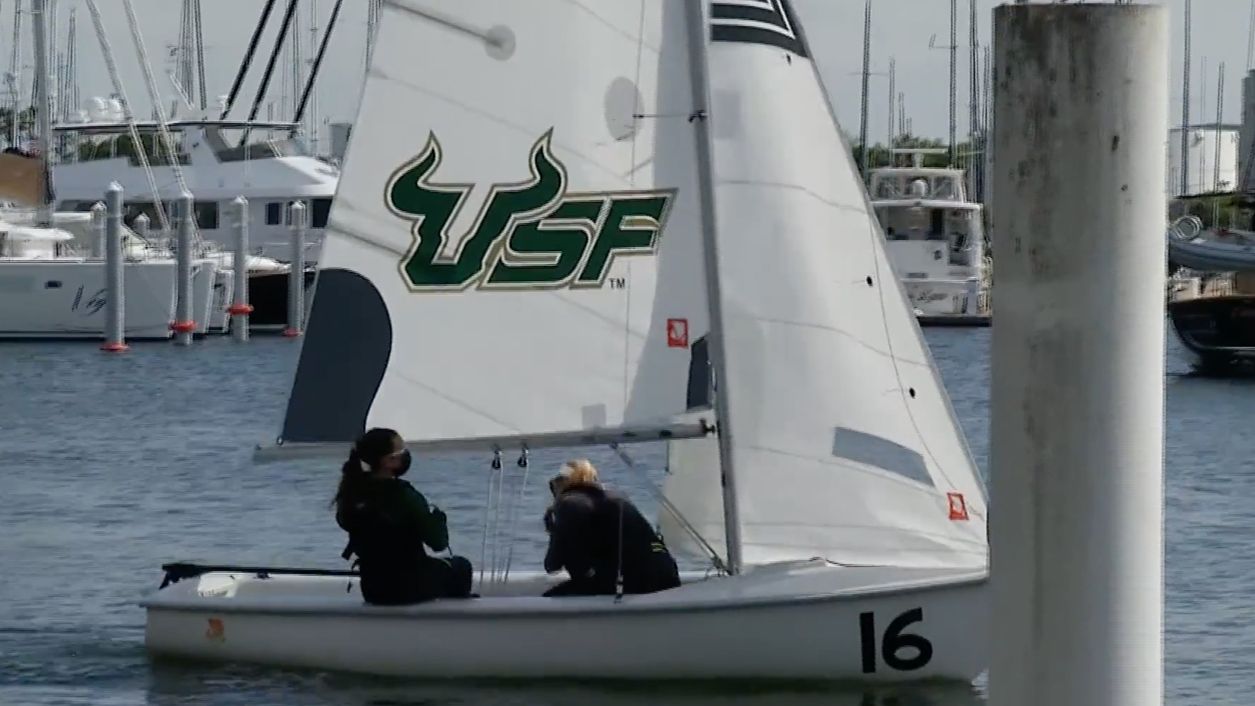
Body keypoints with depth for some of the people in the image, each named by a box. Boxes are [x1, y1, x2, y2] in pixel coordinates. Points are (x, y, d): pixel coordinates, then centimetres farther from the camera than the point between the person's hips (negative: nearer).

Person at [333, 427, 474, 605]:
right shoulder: (405, 497, -25)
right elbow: (438, 542, -19)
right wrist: (437, 515, 0)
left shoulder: (352, 494, -9)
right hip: (410, 588, -6)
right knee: (460, 566, 24)